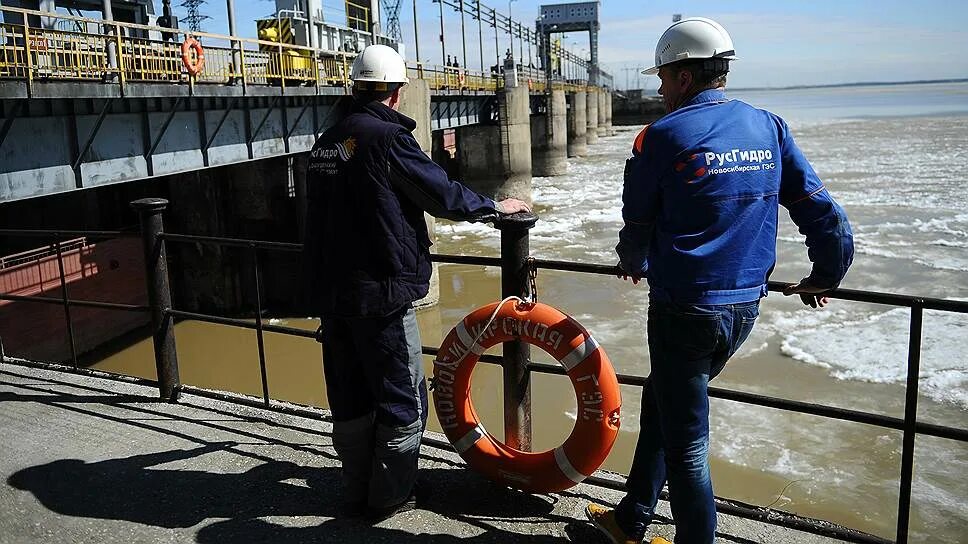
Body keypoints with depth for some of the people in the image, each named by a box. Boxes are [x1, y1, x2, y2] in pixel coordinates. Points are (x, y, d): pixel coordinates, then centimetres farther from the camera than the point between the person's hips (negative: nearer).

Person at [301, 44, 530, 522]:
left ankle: (356, 493, 29)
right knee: (402, 398, 7)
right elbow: (443, 194, -9)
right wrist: (495, 206, 7)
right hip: (380, 291, -8)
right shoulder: (387, 137, -14)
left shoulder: (327, 142, 10)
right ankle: (389, 496, 18)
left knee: (350, 398, 17)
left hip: (330, 290, 8)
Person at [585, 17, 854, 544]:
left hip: (686, 309, -7)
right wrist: (824, 277, 20)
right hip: (745, 307, 7)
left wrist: (635, 265, 23)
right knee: (659, 402, 23)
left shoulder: (663, 136, -10)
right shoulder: (769, 127, 5)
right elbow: (824, 214, 4)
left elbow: (638, 223, 2)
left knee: (686, 445, 7)